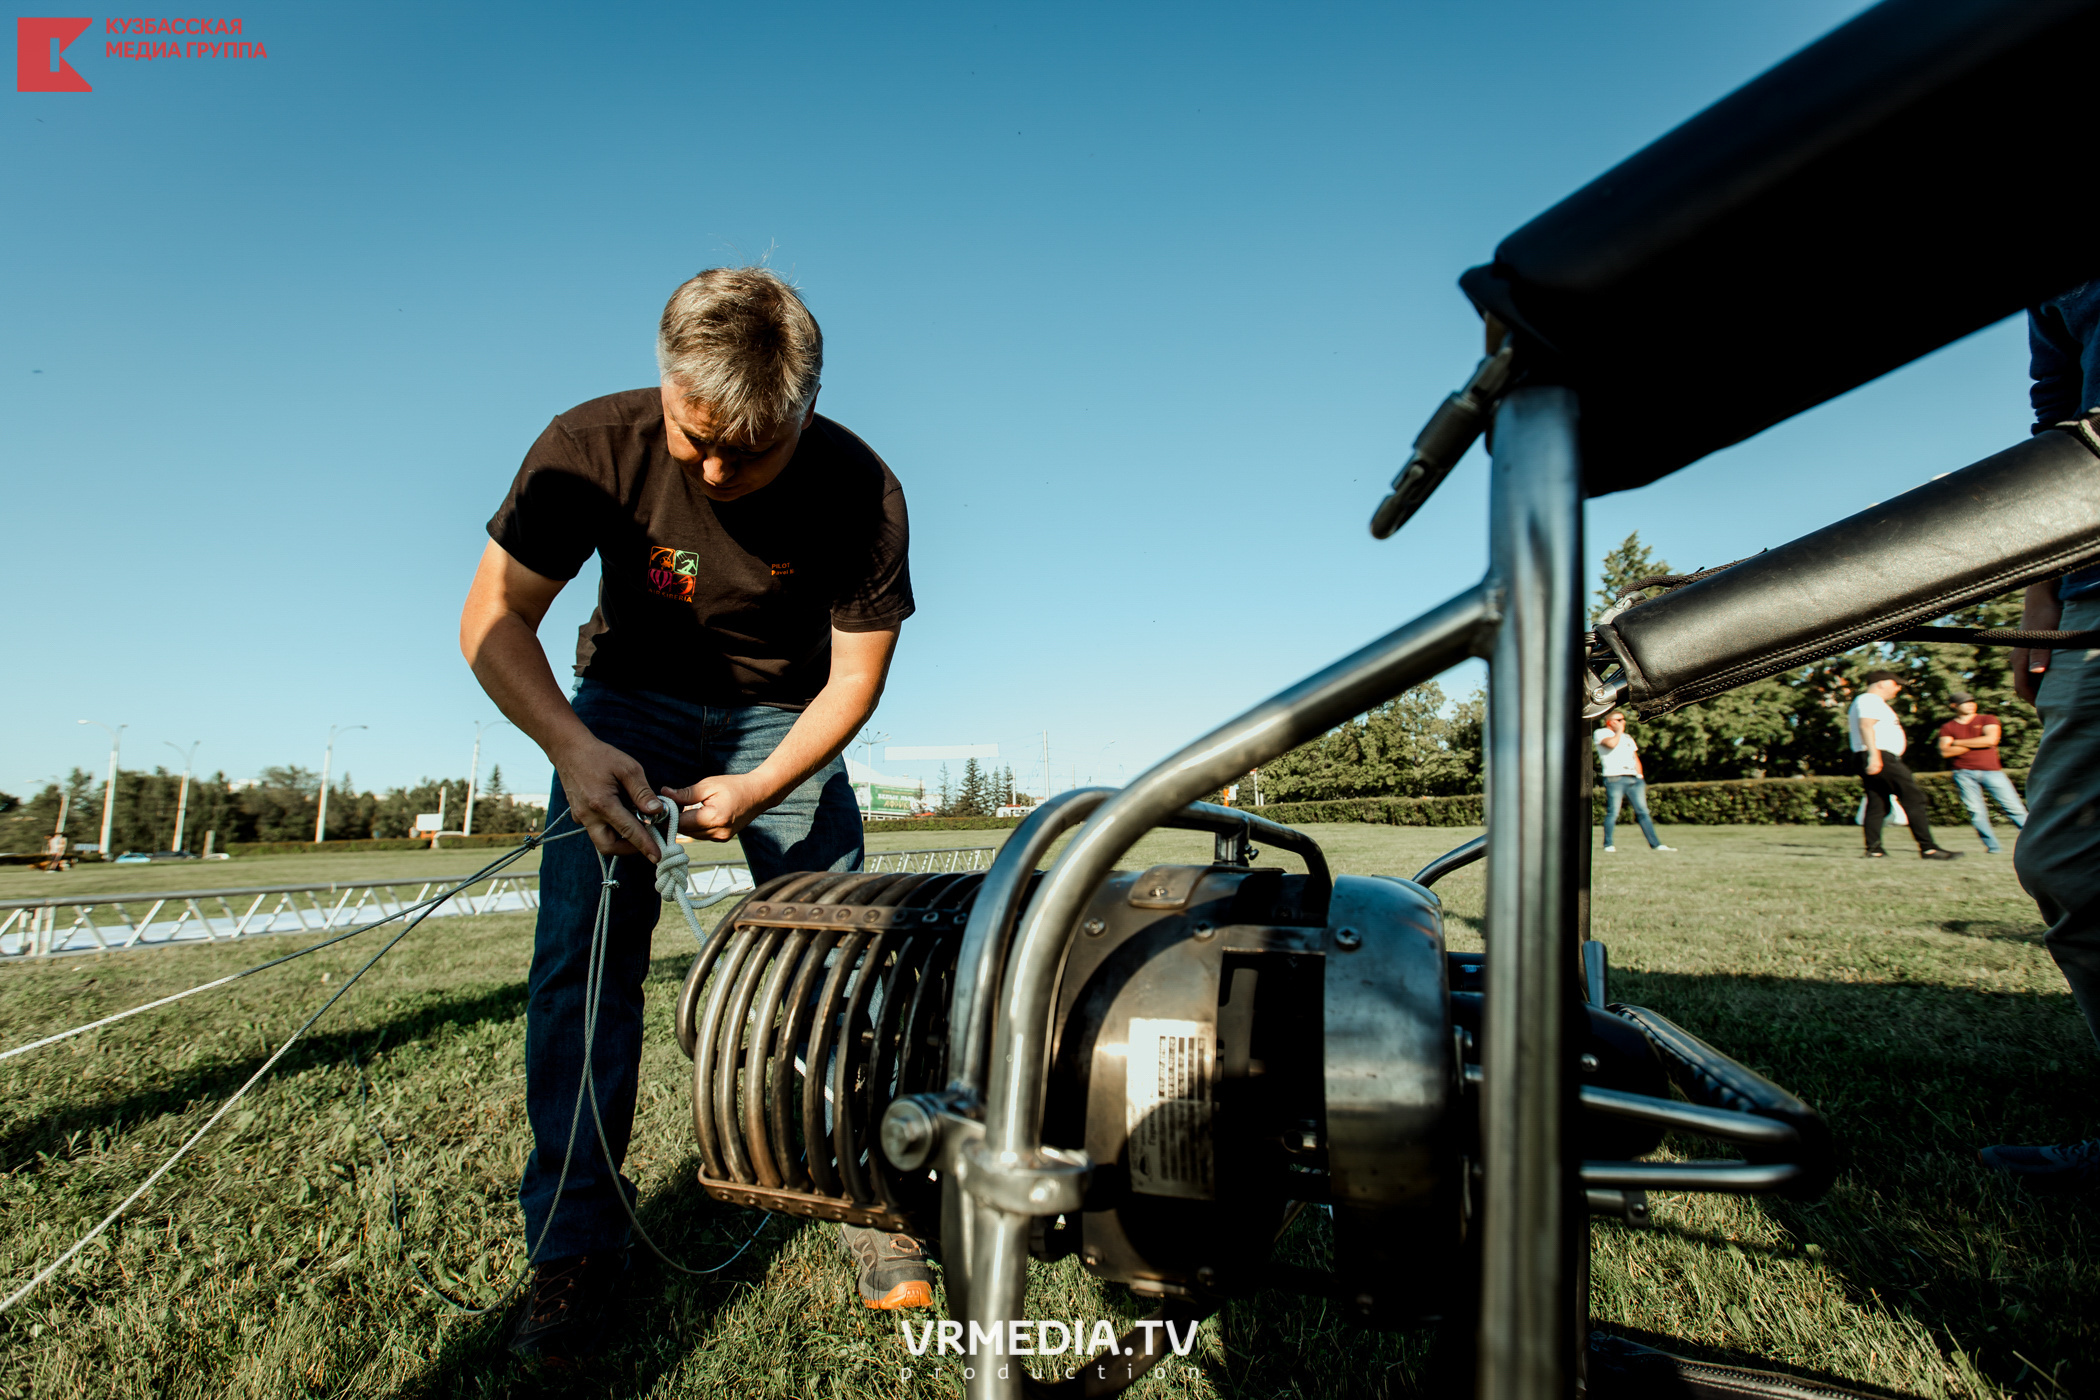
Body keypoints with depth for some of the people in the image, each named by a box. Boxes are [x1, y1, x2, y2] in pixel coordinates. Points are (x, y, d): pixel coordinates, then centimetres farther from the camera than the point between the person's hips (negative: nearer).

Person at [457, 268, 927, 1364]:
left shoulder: (860, 493, -24)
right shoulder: (593, 448, -24)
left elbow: (855, 676, -14)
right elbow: (493, 615, -17)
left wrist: (758, 790, -27)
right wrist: (570, 746, -33)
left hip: (786, 716, 0)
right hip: (633, 703, 1)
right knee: (582, 953, -13)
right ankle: (574, 1244, 0)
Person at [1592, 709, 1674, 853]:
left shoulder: (1627, 737, 26)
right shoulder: (1600, 733, 6)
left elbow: (1635, 758, 25)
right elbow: (1612, 743, -15)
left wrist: (1640, 776, 13)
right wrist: (1619, 730, 0)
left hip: (1634, 778, 6)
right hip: (1615, 778, -6)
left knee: (1643, 812, 3)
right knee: (1613, 813, -6)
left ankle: (1655, 844, 2)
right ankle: (1608, 844, 2)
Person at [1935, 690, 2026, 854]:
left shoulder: (1988, 720, 12)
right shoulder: (1948, 727, 11)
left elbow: (1991, 739, -7)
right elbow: (1945, 752, -3)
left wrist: (1958, 742, -1)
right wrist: (1977, 743, -3)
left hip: (1992, 771, 0)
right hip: (1964, 774, 0)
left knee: (2014, 807, -4)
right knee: (1976, 812, -6)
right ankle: (1992, 847, 0)